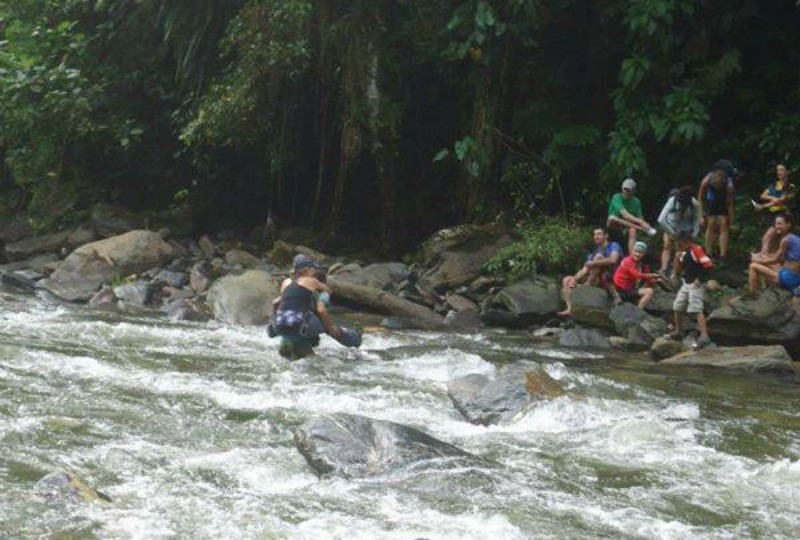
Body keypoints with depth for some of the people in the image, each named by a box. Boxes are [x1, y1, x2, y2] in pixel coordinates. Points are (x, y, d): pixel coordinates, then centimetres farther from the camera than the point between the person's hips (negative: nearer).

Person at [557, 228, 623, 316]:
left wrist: (592, 263, -22)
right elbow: (585, 270, 5)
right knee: (567, 280, 1)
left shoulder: (614, 246, -3)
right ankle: (570, 309, -19)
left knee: (599, 256, -25)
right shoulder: (593, 253, 17)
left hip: (611, 280, -7)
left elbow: (613, 260, -25)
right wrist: (574, 279, -14)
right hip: (598, 281, 7)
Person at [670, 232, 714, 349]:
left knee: (697, 310, -19)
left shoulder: (696, 250, -15)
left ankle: (704, 337, -25)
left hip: (696, 285, -10)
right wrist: (678, 257, 0)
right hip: (686, 284, 10)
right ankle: (678, 331, 35)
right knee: (677, 307, 17)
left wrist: (700, 279, -19)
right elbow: (677, 271, 15)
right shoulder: (683, 253, 13)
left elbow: (708, 265, -22)